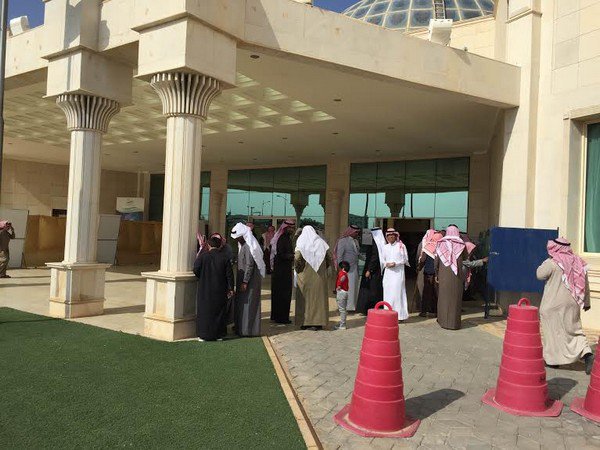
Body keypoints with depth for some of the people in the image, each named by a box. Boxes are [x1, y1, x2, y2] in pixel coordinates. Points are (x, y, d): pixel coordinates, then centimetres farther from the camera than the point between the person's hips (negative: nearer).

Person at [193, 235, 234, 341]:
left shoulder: (202, 256, -9)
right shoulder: (224, 257, -3)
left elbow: (196, 270, -11)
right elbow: (229, 274, -3)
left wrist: (201, 278, 9)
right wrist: (230, 288, 3)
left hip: (205, 290, -2)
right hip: (220, 290, 2)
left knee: (205, 311, 8)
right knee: (219, 311, 12)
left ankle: (204, 335, 10)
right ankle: (219, 334, 16)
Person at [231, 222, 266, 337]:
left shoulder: (248, 247, -18)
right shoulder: (243, 245, 13)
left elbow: (249, 265, -22)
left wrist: (245, 282, -23)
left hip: (250, 280, -10)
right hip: (244, 279, 10)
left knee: (247, 303, -3)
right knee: (241, 303, 16)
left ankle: (248, 330, 6)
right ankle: (241, 328, 26)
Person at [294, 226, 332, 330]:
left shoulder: (301, 243, -4)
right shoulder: (321, 242, 3)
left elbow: (297, 258, -16)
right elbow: (329, 259, 2)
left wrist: (297, 269, 0)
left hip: (305, 276, -2)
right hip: (320, 276, 2)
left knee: (305, 298, 7)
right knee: (318, 297, 8)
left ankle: (304, 322, 10)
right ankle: (318, 322, 9)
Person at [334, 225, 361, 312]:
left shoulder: (355, 241, 16)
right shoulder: (343, 240, -7)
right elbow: (339, 255, -8)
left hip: (355, 268, 8)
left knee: (354, 287, 9)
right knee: (348, 287, -6)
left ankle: (353, 306, 18)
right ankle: (347, 307, 1)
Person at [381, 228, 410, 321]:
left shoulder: (401, 246, -1)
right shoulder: (385, 247, 12)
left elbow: (405, 259, 0)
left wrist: (396, 263, -13)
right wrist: (386, 264, -5)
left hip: (398, 272, -4)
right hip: (388, 272, 4)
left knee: (397, 292, -9)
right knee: (387, 292, 2)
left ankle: (400, 315, -3)